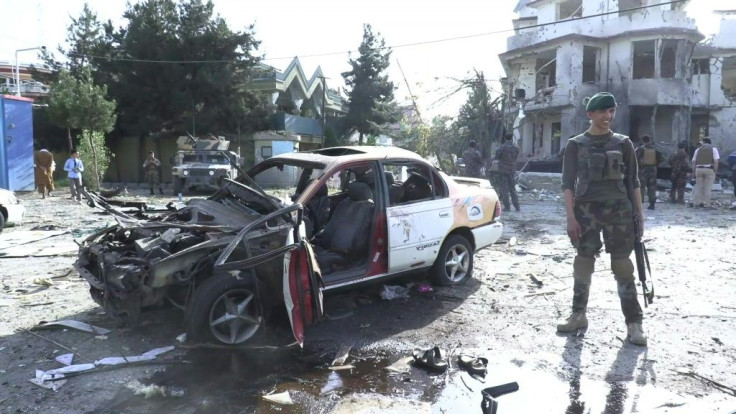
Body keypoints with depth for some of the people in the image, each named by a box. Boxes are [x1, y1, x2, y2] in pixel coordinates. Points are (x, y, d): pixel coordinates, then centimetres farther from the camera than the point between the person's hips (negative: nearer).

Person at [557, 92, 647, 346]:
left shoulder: (623, 143, 7)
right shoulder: (576, 145, 3)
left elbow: (633, 182, 9)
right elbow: (568, 183, 0)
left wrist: (639, 214, 3)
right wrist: (571, 217, -9)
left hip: (618, 211, 0)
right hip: (586, 211, 0)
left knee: (623, 266, 1)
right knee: (583, 264, 6)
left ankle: (634, 323, 7)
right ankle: (578, 315, 19)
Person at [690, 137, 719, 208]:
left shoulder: (698, 149, 13)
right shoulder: (713, 149, 7)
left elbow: (694, 161, 9)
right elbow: (716, 161, -5)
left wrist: (694, 172, 12)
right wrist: (715, 171, -2)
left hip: (699, 169, 2)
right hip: (709, 170, -2)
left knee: (698, 187, 8)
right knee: (708, 187, 2)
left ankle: (695, 202, 3)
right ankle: (705, 203, -2)